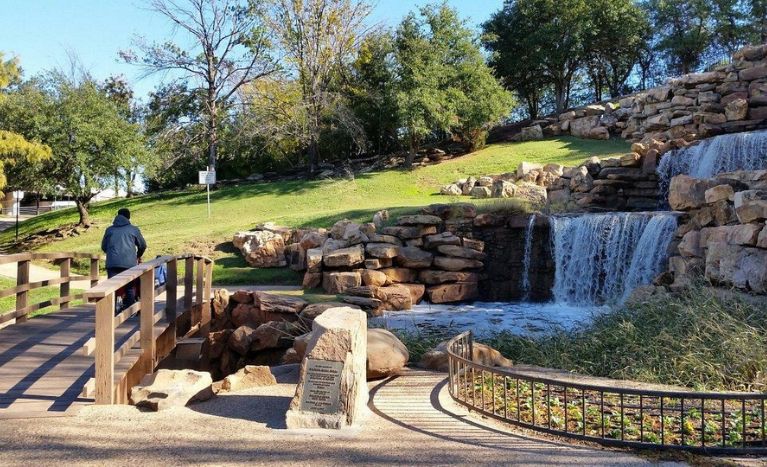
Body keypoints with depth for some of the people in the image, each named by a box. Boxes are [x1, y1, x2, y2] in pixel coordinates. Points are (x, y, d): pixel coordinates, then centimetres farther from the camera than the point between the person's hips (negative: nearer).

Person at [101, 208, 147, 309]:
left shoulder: (109, 229, 15)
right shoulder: (133, 229, 10)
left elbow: (103, 247, 21)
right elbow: (143, 245, 18)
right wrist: (138, 256, 38)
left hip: (112, 263, 1)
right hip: (129, 263, -1)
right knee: (130, 287, 8)